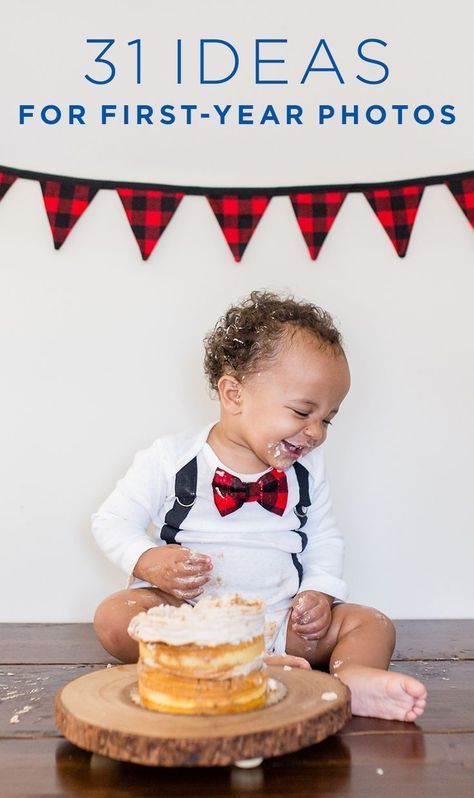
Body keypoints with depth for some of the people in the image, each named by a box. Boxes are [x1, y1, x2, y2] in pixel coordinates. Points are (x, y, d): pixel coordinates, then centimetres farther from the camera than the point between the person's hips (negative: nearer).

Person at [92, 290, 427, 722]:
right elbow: (113, 521, 0)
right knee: (114, 615, -31)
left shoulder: (308, 469, 7)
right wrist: (148, 561, -20)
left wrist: (320, 590, -4)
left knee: (372, 623, -12)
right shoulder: (172, 458, -5)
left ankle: (353, 675, -44)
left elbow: (325, 540, 16)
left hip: (279, 619, 4)